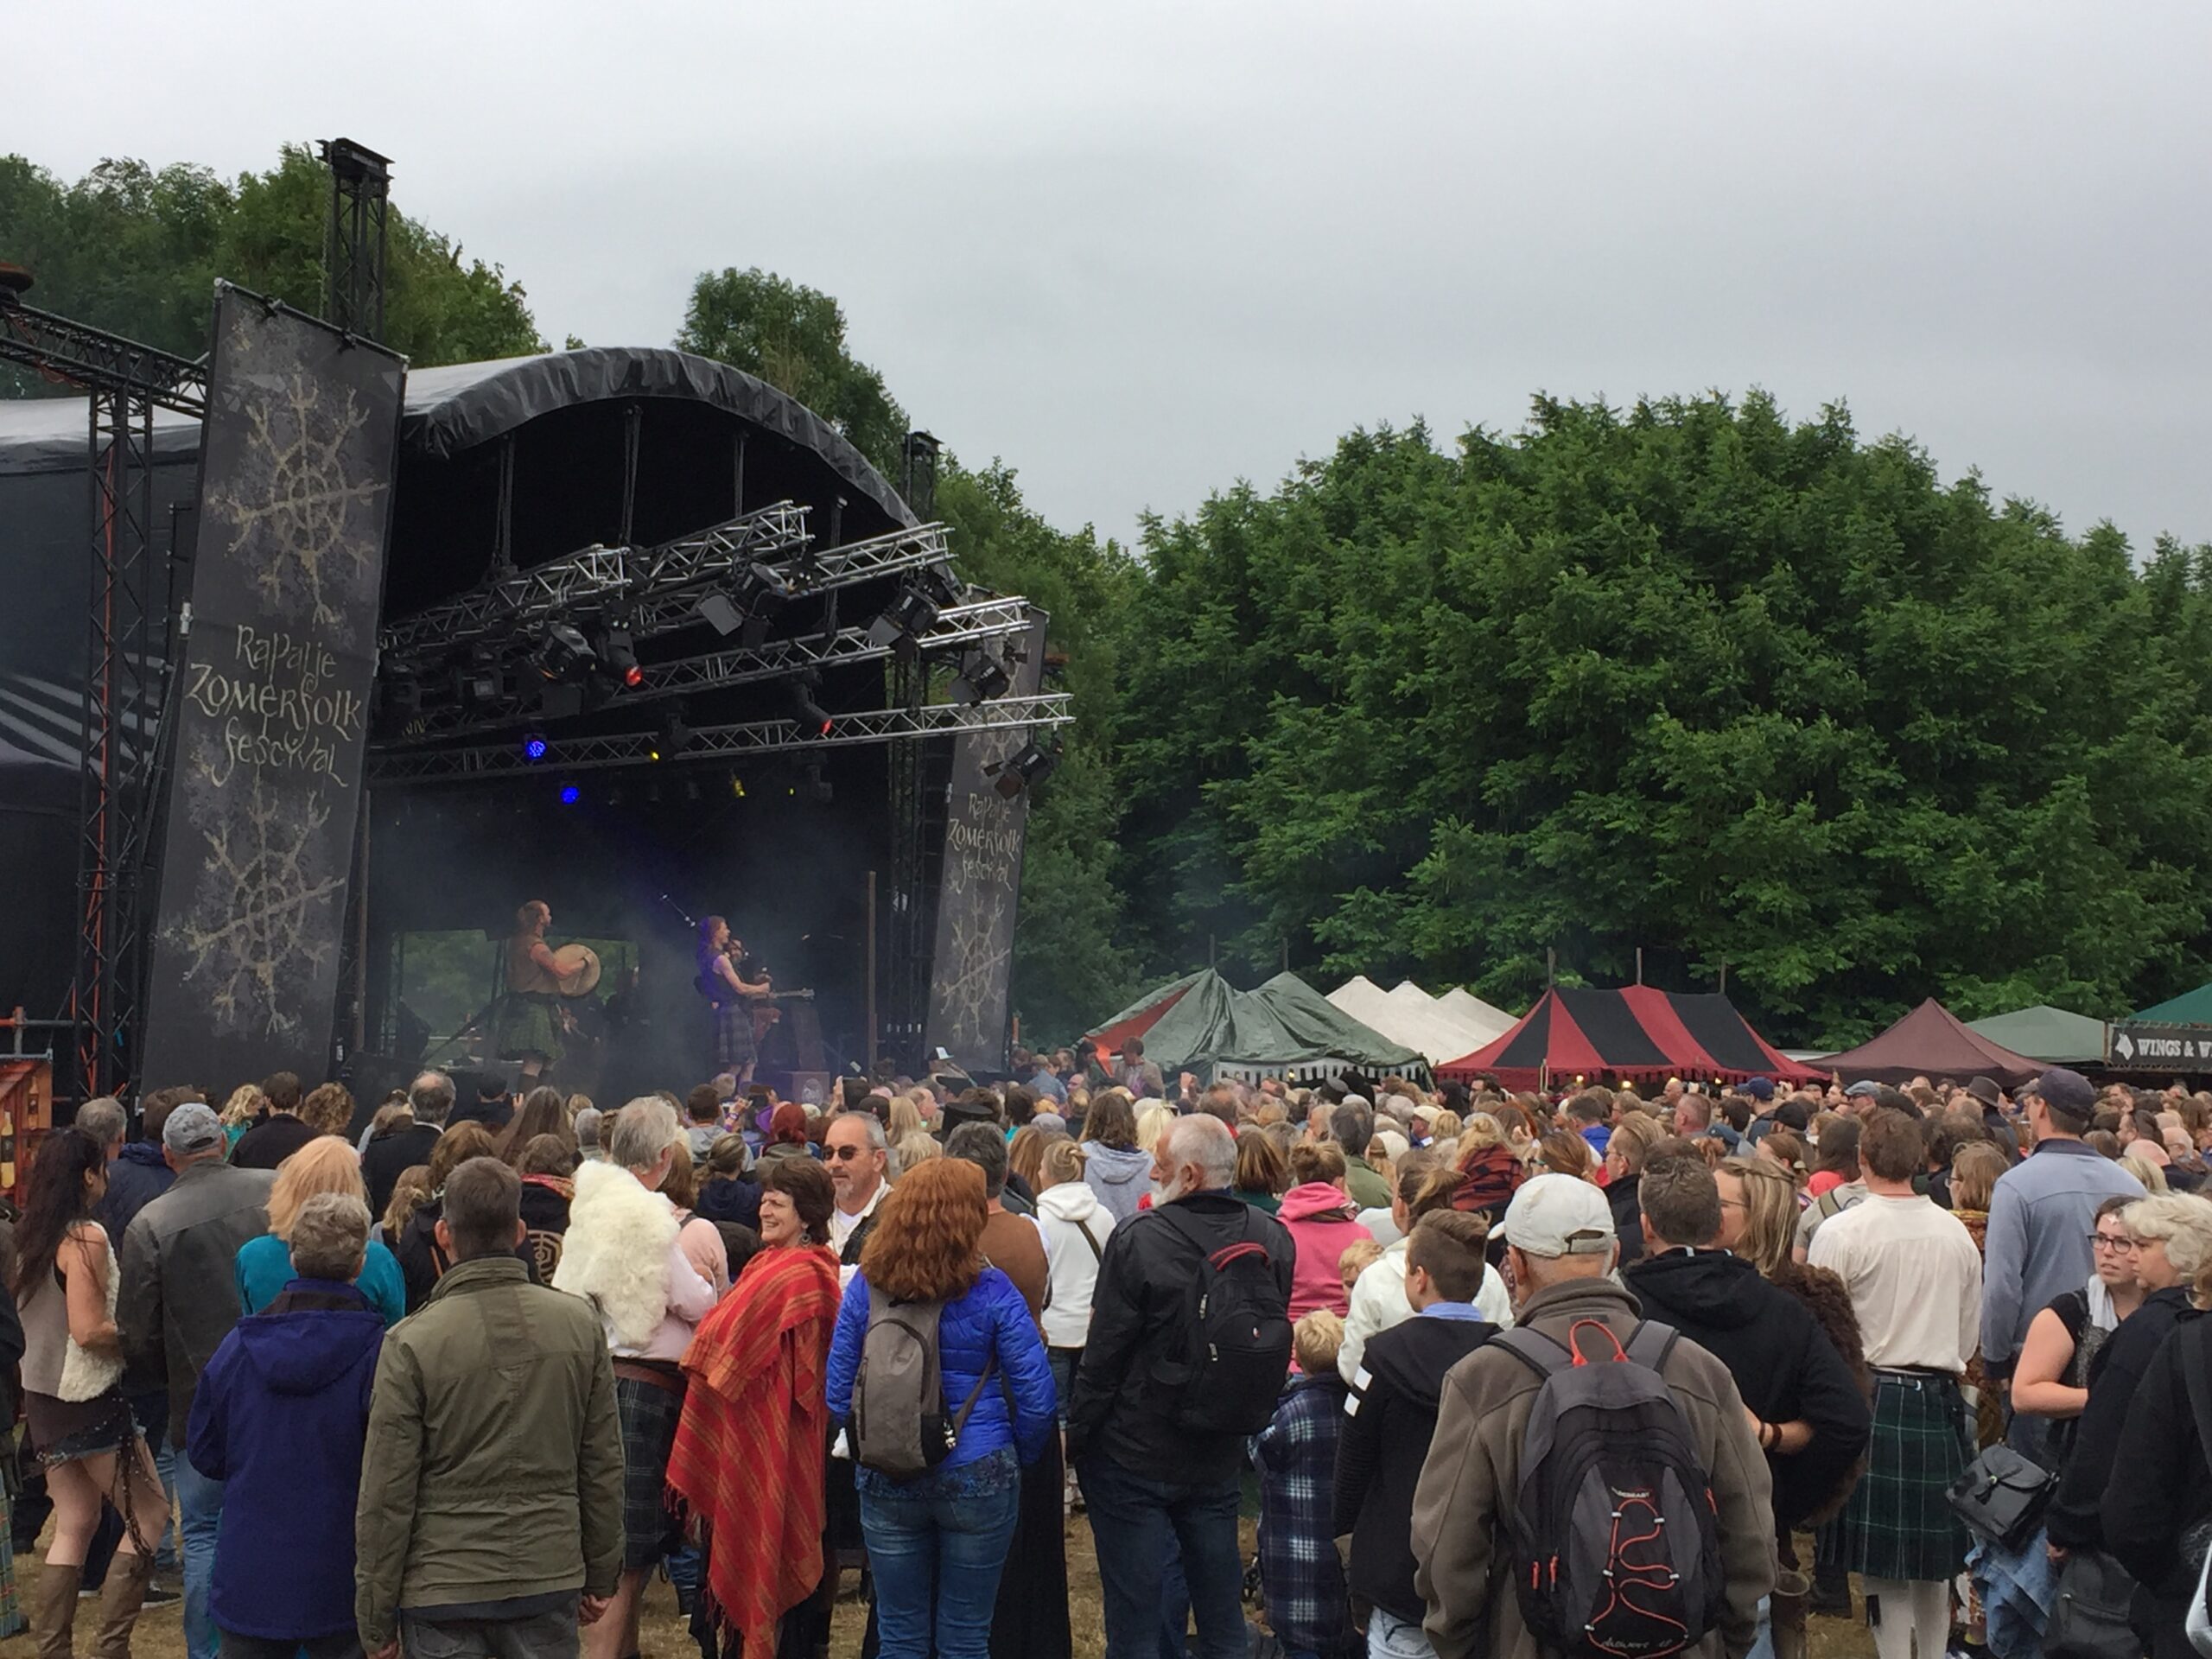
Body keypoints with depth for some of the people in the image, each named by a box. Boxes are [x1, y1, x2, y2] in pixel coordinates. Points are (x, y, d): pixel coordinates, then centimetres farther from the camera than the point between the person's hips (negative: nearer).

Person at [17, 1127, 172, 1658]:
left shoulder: (28, 1237, 8)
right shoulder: (85, 1238, -17)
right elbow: (89, 1331, -23)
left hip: (41, 1395, 8)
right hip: (89, 1399, -8)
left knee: (73, 1524, 15)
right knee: (150, 1514, 3)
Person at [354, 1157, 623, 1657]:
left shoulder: (410, 1342, -12)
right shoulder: (580, 1322, -3)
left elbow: (386, 1493, -8)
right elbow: (605, 1465, 4)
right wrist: (600, 1578, 15)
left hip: (443, 1588, -2)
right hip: (551, 1579, 3)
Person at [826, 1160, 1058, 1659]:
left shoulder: (865, 1287, -4)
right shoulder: (991, 1291, -11)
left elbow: (838, 1394, 1)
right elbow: (1036, 1395, -10)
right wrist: (1020, 1459, 7)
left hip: (886, 1481, 2)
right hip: (977, 1477, -2)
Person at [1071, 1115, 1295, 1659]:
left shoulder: (1138, 1238, -20)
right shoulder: (1273, 1238, -4)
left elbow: (1104, 1353, -15)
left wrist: (1078, 1434, -3)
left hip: (1134, 1456, -5)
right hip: (1219, 1456, 5)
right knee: (1222, 1614, 17)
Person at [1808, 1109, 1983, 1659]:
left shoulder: (1841, 1232, -11)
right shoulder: (1956, 1233, 5)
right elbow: (1970, 1335, 13)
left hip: (1873, 1400, -5)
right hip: (1940, 1401, 5)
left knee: (1885, 1566, -1)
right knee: (1934, 1560, 15)